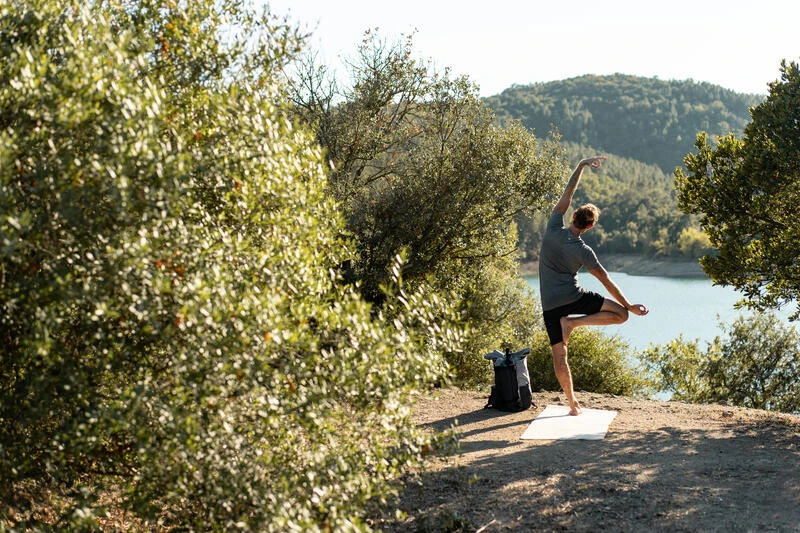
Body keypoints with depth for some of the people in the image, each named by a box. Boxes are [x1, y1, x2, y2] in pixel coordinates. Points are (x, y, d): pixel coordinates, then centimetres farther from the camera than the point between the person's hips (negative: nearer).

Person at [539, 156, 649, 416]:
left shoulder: (554, 229, -4)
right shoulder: (584, 252, -7)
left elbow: (568, 193, 6)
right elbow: (606, 281, -3)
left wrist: (581, 165, 12)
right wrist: (629, 306, 5)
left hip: (549, 305, 3)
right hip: (574, 297, -3)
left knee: (559, 354, 6)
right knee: (620, 313, 2)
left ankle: (573, 403, 3)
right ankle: (572, 322, -10)